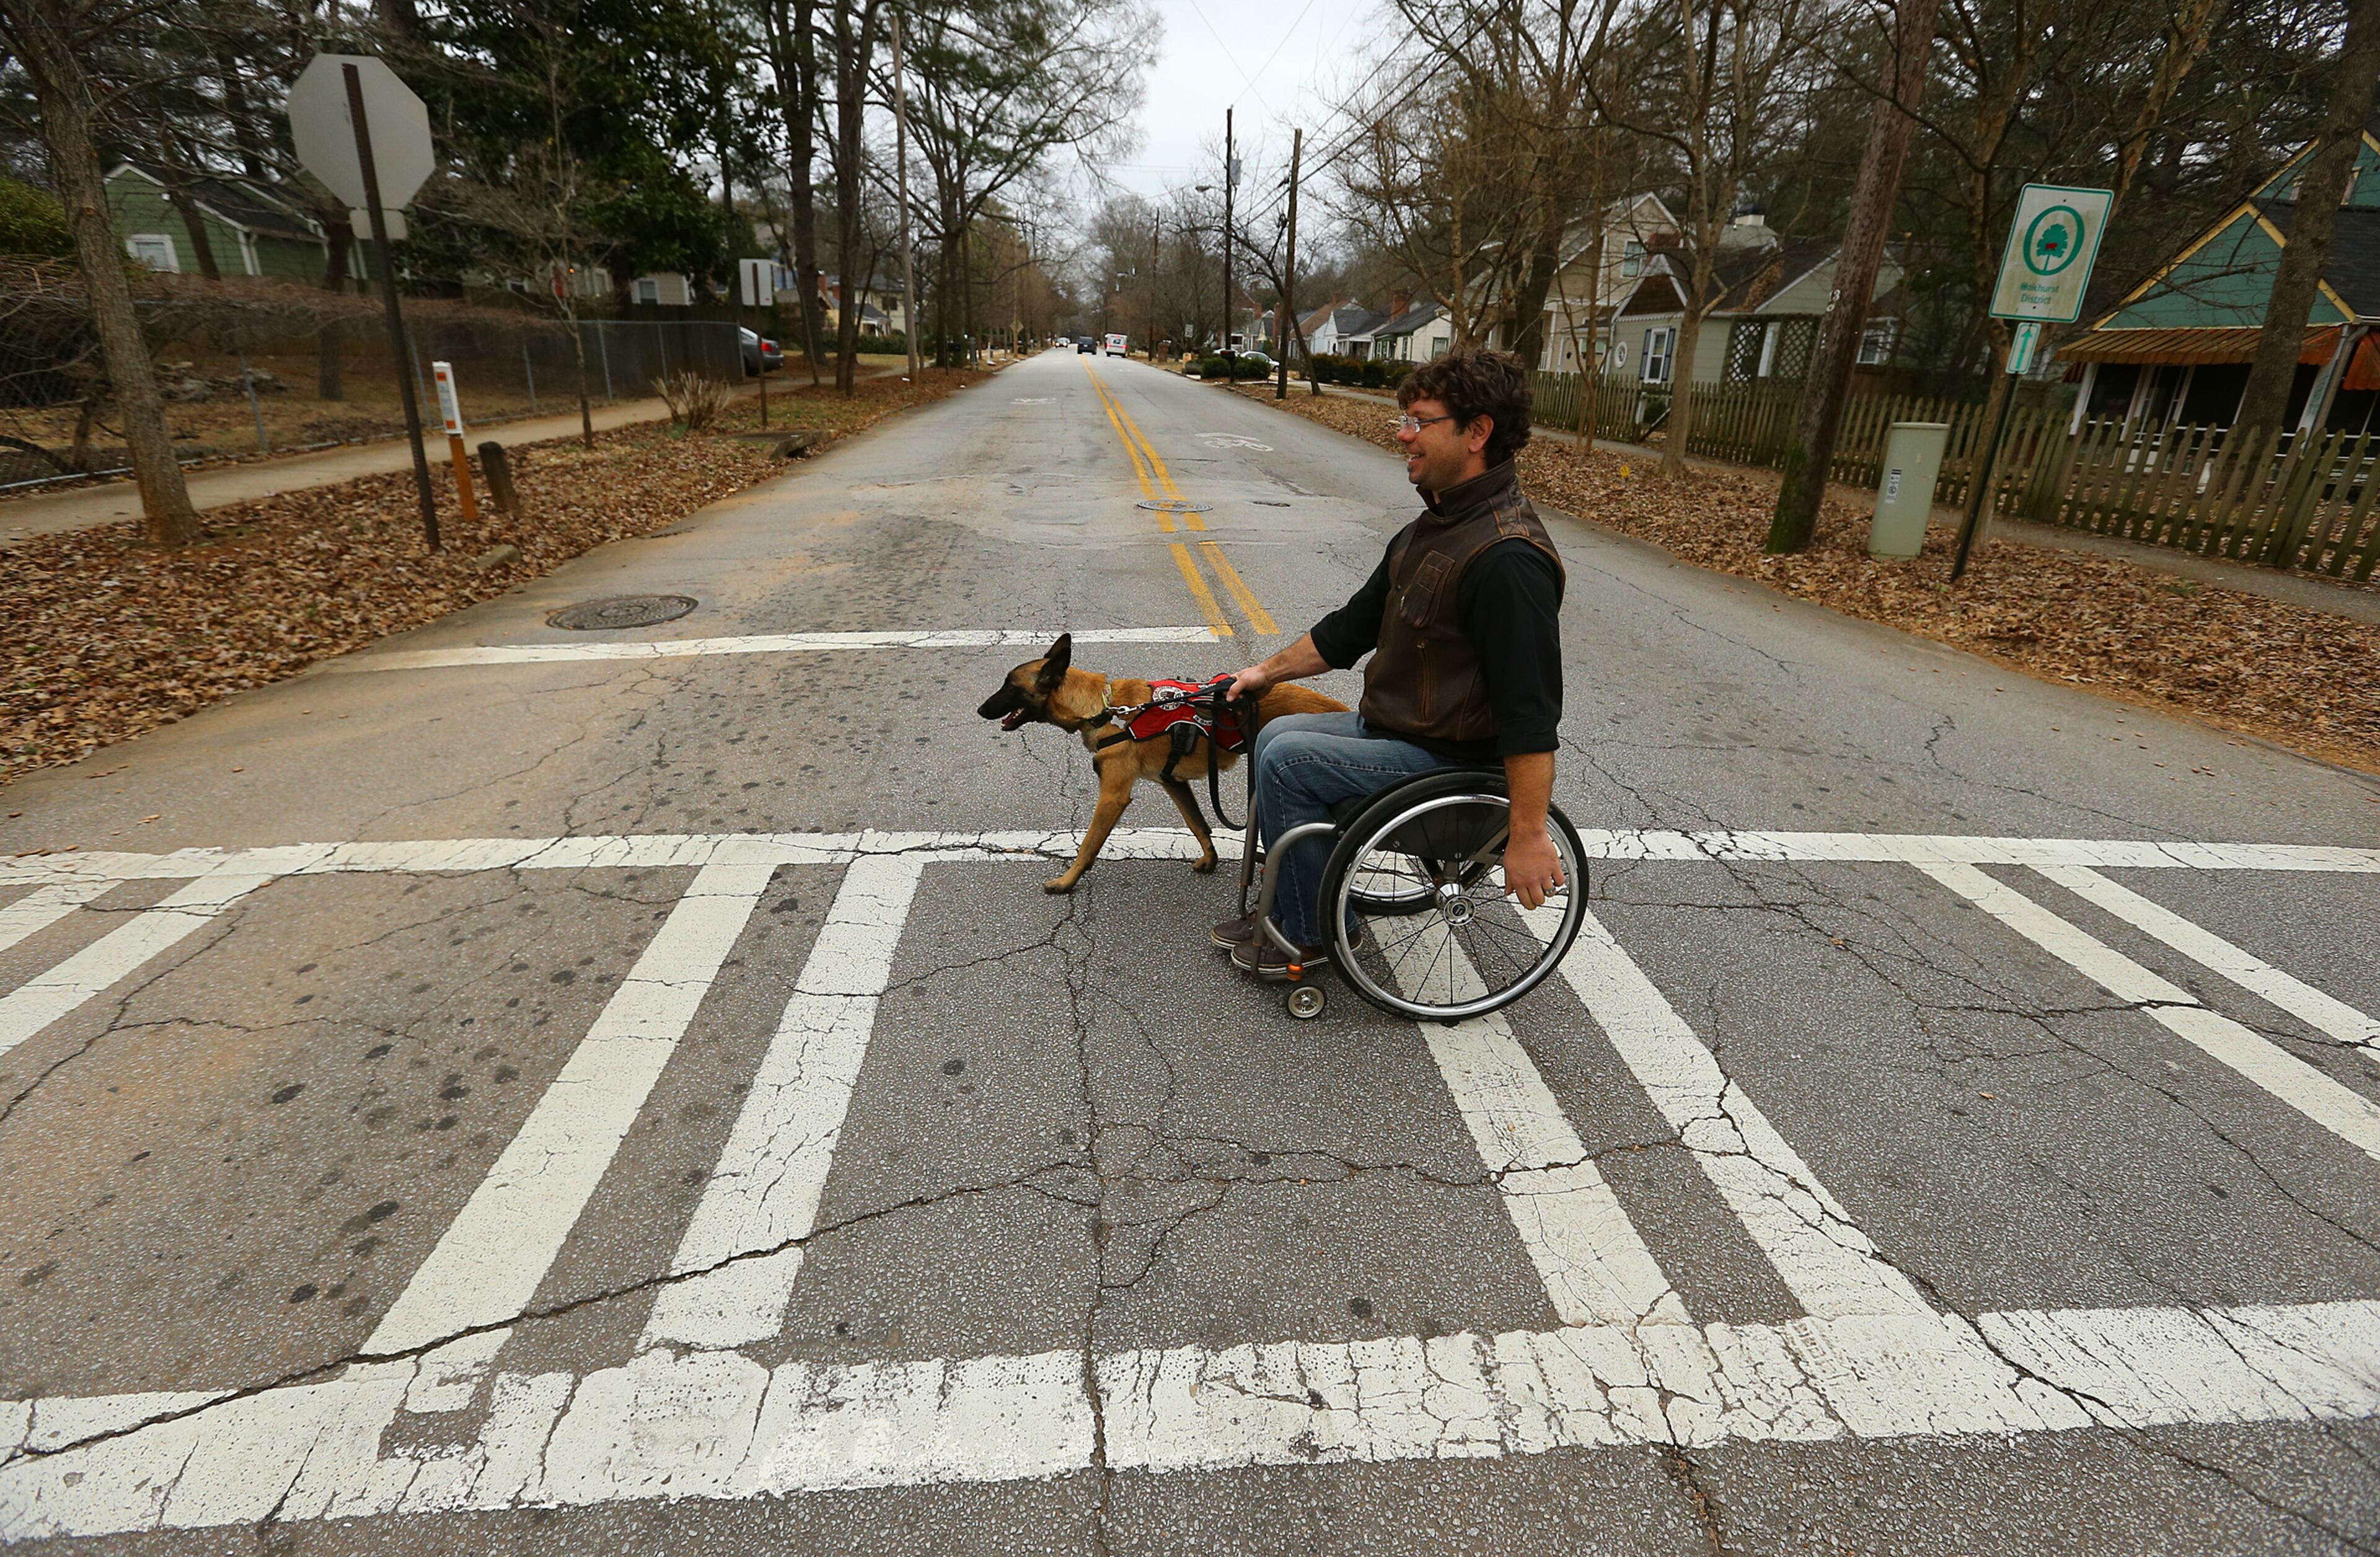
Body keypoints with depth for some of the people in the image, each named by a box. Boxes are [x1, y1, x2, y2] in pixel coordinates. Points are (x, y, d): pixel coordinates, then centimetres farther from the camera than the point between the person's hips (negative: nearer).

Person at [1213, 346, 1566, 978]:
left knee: (1287, 759, -16)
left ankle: (1310, 933, 2)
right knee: (1277, 733, 10)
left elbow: (1531, 712, -28)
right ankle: (1287, 911, 18)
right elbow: (1355, 624, 18)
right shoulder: (1432, 529, 7)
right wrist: (1270, 670, 18)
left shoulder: (1509, 557, -26)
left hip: (1447, 757, -10)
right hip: (1394, 725, 10)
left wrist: (1528, 835, -27)